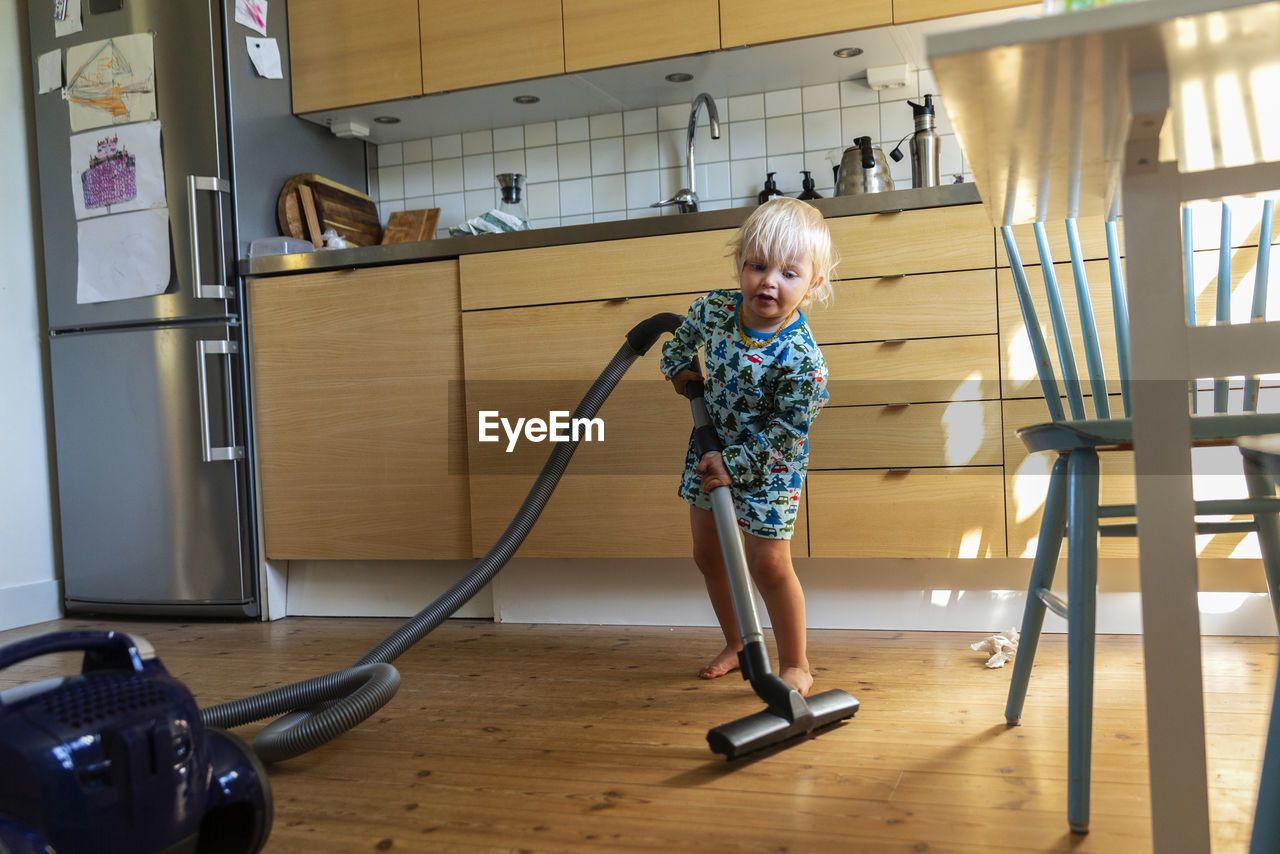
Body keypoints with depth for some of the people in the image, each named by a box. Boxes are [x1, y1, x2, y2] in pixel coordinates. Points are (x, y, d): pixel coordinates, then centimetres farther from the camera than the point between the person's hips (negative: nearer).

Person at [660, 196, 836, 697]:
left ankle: (795, 664, 19)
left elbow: (785, 434, -25)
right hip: (712, 447, 7)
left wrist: (735, 465, -25)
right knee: (707, 552, 15)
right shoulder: (716, 307, -14)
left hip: (768, 467, -6)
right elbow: (687, 328, 12)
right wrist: (679, 365, 3)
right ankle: (737, 644, 36)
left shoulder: (802, 359, -30)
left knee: (768, 563, -2)